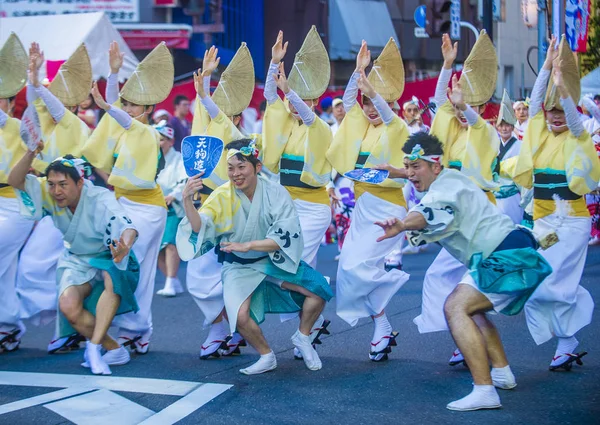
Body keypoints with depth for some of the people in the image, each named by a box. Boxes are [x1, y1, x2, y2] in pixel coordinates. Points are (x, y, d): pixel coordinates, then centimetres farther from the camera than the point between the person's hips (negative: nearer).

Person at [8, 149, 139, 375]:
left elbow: (126, 227, -43)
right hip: (76, 261, 4)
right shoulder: (48, 194, -13)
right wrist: (30, 154, -40)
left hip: (107, 257, -4)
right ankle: (114, 349, -7)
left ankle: (94, 347, -33)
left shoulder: (100, 199, -27)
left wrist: (125, 247, -67)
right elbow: (15, 181, -21)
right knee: (68, 305, -26)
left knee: (113, 278, -40)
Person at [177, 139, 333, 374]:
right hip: (239, 267, -1)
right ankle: (267, 357, 5)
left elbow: (286, 236, -18)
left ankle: (302, 337, 12)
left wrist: (248, 245, -29)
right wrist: (187, 200, -42)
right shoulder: (222, 196, -13)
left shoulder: (275, 193, -13)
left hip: (275, 260, 1)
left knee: (319, 289, -18)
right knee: (240, 317, -26)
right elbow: (199, 229, -25)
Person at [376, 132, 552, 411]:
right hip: (514, 253, 11)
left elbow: (428, 213, -38)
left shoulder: (447, 185, -13)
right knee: (470, 307, 26)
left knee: (455, 307, -20)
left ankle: (484, 391, -28)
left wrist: (403, 225, -56)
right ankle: (502, 373, 31)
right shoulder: (446, 182, 17)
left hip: (508, 256, -11)